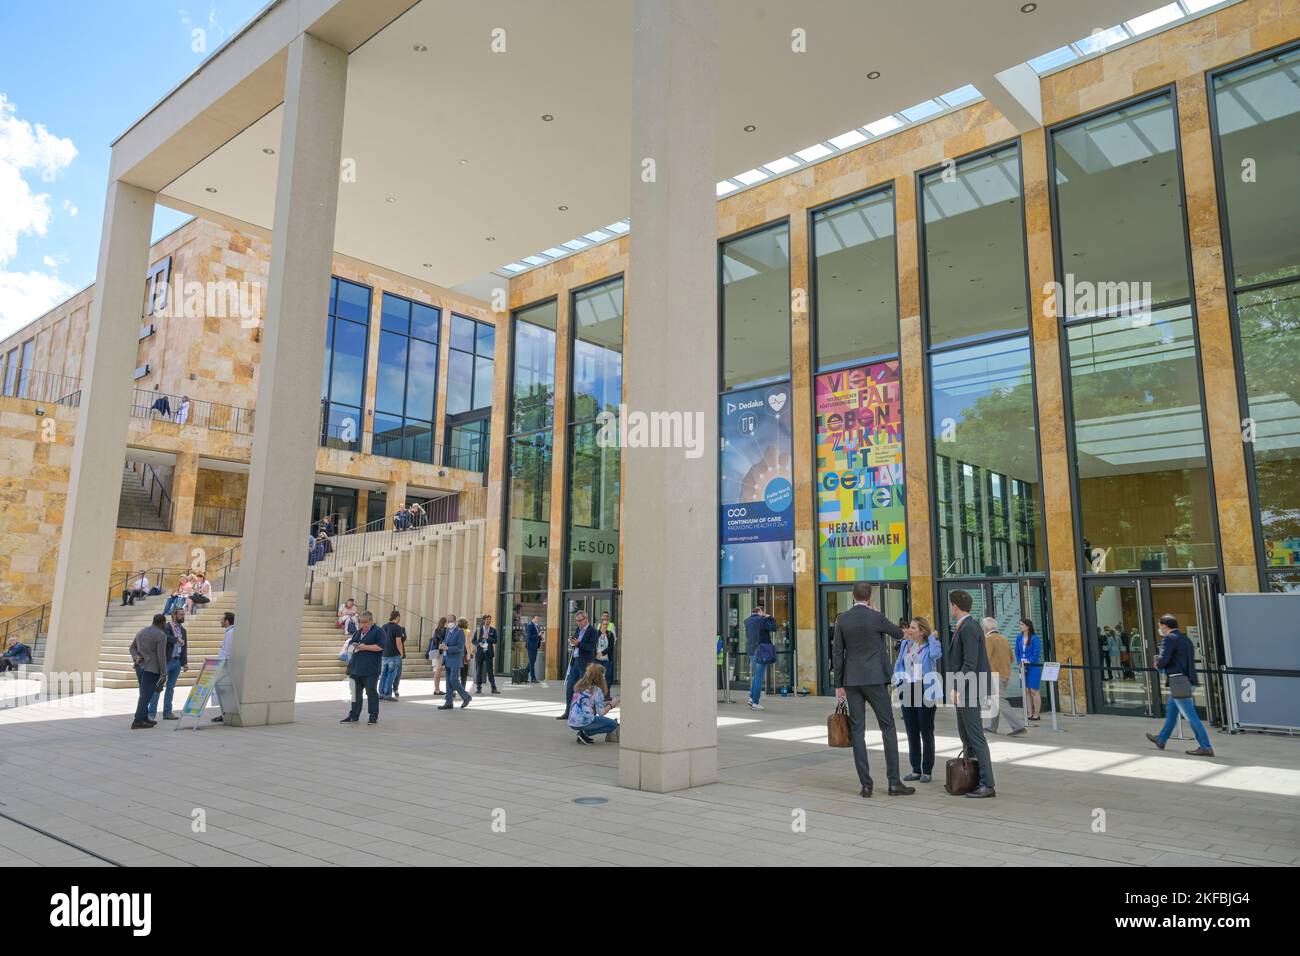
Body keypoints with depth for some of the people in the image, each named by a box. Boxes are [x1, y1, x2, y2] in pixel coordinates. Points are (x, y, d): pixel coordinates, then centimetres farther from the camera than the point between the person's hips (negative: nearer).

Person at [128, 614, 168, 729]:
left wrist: (136, 657, -4)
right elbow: (161, 655, -16)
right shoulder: (161, 635, -14)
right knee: (146, 695, -5)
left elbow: (132, 648, 12)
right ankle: (137, 721, -7)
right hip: (151, 668, -8)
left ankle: (144, 718, 20)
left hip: (139, 666, 8)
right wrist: (163, 673, -9)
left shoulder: (140, 631, 10)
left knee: (145, 694, 16)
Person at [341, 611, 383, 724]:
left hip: (370, 669, -7)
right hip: (356, 667, 7)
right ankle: (354, 716, 19)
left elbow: (380, 646, -14)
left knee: (371, 692, -2)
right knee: (356, 692, 11)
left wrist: (365, 647, -16)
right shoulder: (358, 632, 19)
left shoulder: (378, 632, -4)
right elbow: (351, 643, 28)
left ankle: (374, 716, 5)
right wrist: (353, 646, 4)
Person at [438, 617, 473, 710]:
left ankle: (466, 696, 5)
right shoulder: (449, 629, 7)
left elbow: (460, 647, -19)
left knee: (453, 680, -12)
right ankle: (449, 703, 9)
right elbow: (445, 640, 19)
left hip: (456, 659, -8)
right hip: (449, 659, 8)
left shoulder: (460, 632, -15)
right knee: (449, 680, 6)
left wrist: (447, 648, -21)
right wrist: (443, 644, -4)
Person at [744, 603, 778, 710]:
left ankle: (751, 698, 11)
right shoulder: (761, 620, -12)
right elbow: (773, 627, -14)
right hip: (761, 651, -7)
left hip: (751, 651, 7)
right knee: (759, 677, -3)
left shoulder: (747, 621, 11)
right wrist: (770, 617, 3)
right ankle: (755, 703, -2)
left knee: (755, 675, 20)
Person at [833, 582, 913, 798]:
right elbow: (899, 633, 10)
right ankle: (894, 782, 4)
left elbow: (837, 653, 3)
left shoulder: (842, 619, 2)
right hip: (875, 679, -3)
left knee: (857, 731, 5)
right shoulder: (876, 618, -8)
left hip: (852, 681, 3)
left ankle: (866, 784, 4)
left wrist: (839, 684, 8)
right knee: (888, 728, 6)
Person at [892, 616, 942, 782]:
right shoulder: (905, 645, 10)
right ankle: (916, 770, 18)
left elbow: (936, 654, -28)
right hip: (907, 692, 6)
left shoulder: (930, 645, -5)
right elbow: (898, 665, 18)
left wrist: (932, 637, -12)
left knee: (926, 732, 3)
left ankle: (927, 771, 11)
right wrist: (899, 681, 2)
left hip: (925, 692, -6)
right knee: (912, 732, 10)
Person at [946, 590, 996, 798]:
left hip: (968, 689, -10)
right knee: (965, 734, 16)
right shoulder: (963, 627, 14)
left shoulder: (968, 629, -17)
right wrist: (956, 687, 18)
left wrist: (957, 688, -21)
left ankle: (987, 785, -3)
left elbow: (970, 663, -22)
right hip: (963, 689, 10)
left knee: (975, 736, -7)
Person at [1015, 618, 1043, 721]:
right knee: (1026, 691, 7)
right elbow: (1017, 652, 12)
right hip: (1023, 668, 6)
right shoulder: (1019, 638, 9)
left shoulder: (1035, 638, -8)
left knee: (1034, 690, -3)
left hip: (1033, 667, -6)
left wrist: (1028, 663, -14)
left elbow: (1036, 654, -10)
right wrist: (1019, 663, 0)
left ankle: (1037, 714, 4)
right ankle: (1030, 713, 13)